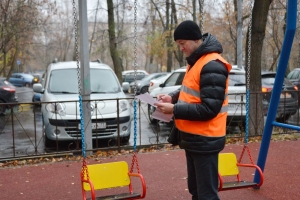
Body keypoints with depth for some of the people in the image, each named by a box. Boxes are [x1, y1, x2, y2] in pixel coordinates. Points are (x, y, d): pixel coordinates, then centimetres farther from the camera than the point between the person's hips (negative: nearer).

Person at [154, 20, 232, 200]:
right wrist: (173, 97, 4)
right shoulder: (195, 60, 10)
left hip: (205, 140, -10)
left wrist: (174, 109, -21)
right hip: (193, 137, 10)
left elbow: (209, 108, -24)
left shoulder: (212, 66, -20)